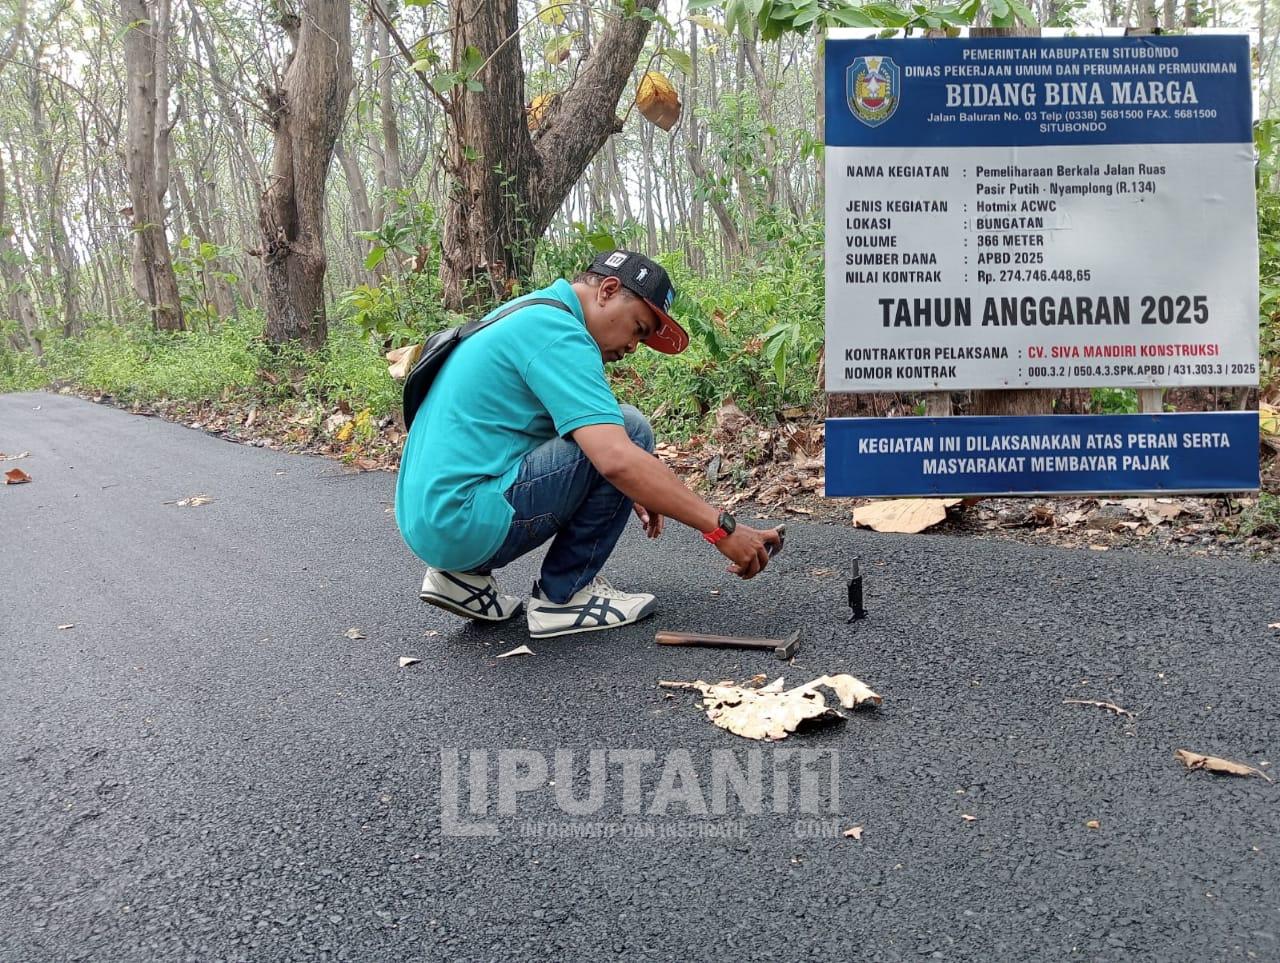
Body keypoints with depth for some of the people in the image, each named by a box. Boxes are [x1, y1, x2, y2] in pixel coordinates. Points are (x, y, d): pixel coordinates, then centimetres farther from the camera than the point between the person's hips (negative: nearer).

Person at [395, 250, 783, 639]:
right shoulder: (557, 331, -14)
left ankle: (464, 573, 15)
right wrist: (721, 528, -21)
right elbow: (617, 459, -26)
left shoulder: (530, 315, 17)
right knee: (629, 430, -11)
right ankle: (564, 595, -1)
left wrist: (631, 495, 20)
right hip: (467, 523, -10)